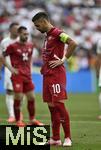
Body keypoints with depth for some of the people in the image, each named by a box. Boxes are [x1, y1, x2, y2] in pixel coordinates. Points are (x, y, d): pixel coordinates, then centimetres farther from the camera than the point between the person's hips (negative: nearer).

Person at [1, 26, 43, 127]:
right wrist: (10, 68, -10)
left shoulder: (30, 46, 9)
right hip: (17, 76, -6)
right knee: (18, 98, -6)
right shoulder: (13, 46, -8)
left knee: (31, 98, 8)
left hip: (27, 76, 6)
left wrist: (29, 68, 14)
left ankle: (32, 120, 20)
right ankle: (18, 121, 4)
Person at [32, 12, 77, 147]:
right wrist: (44, 67, 15)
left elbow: (73, 44, -23)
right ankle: (55, 138, 11)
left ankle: (68, 138, -7)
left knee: (59, 104, -11)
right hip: (48, 74, 10)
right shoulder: (48, 35, 19)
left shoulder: (57, 33, -11)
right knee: (51, 106, 8)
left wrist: (63, 60, -19)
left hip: (56, 74, -10)